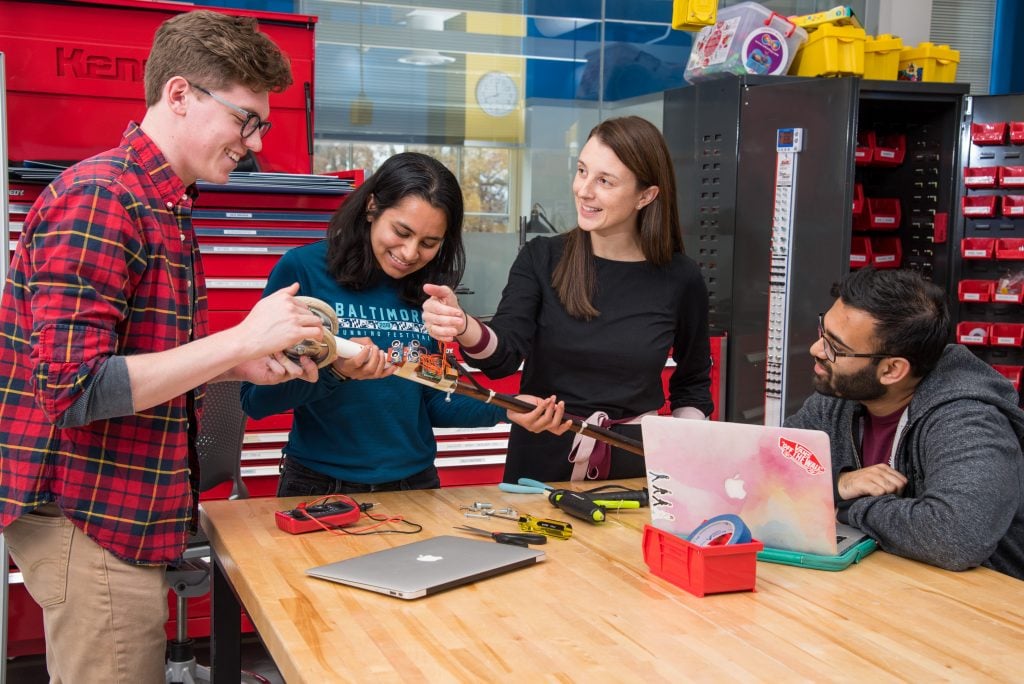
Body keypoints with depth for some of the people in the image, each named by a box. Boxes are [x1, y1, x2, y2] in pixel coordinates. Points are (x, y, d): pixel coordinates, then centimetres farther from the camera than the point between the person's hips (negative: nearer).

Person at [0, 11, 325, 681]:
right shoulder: (97, 199, -17)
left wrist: (245, 364, 5)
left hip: (127, 512, 9)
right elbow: (74, 389, -24)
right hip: (89, 520, -9)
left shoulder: (165, 208, 14)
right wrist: (241, 340, -21)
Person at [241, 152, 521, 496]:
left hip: (415, 483, 4)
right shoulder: (301, 269, -9)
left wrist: (504, 409, -5)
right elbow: (255, 398, -11)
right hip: (319, 486, -3)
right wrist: (334, 372, -25)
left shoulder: (428, 293, 2)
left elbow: (433, 402, 9)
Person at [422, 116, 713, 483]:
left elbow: (693, 385, 12)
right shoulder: (540, 258, -2)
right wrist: (463, 327, -34)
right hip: (540, 465, 0)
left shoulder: (680, 279, -2)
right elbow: (503, 355, -14)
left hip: (633, 469, 0)